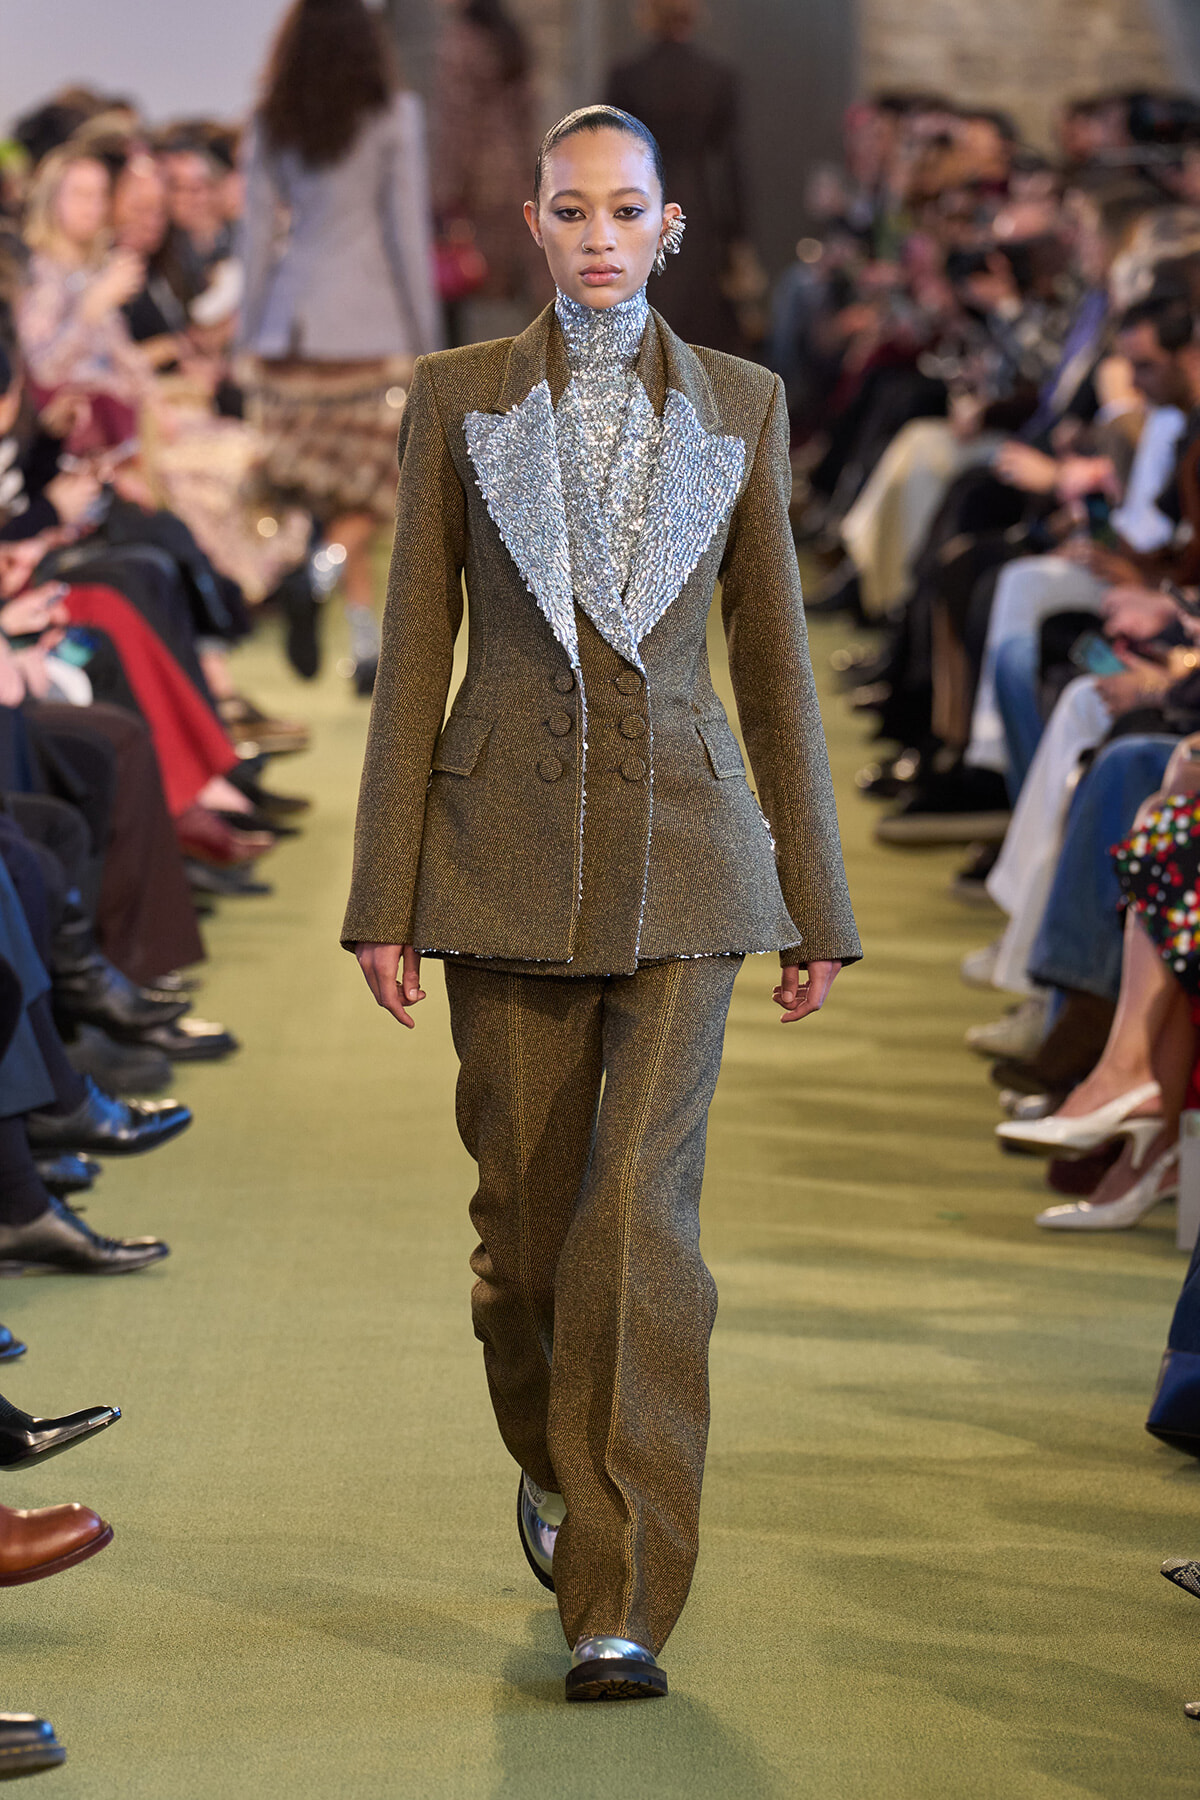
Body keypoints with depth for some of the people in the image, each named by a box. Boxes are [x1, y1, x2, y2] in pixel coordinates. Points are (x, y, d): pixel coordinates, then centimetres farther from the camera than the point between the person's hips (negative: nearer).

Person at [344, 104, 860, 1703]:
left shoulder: (741, 407, 6)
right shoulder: (459, 398, 4)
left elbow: (773, 657, 9)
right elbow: (414, 651, 3)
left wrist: (817, 904, 7)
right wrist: (384, 900, -2)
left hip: (683, 850, -1)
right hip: (507, 846, 1)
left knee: (642, 1211, -12)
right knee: (528, 1207, 8)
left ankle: (621, 1609, -8)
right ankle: (558, 1465, 39)